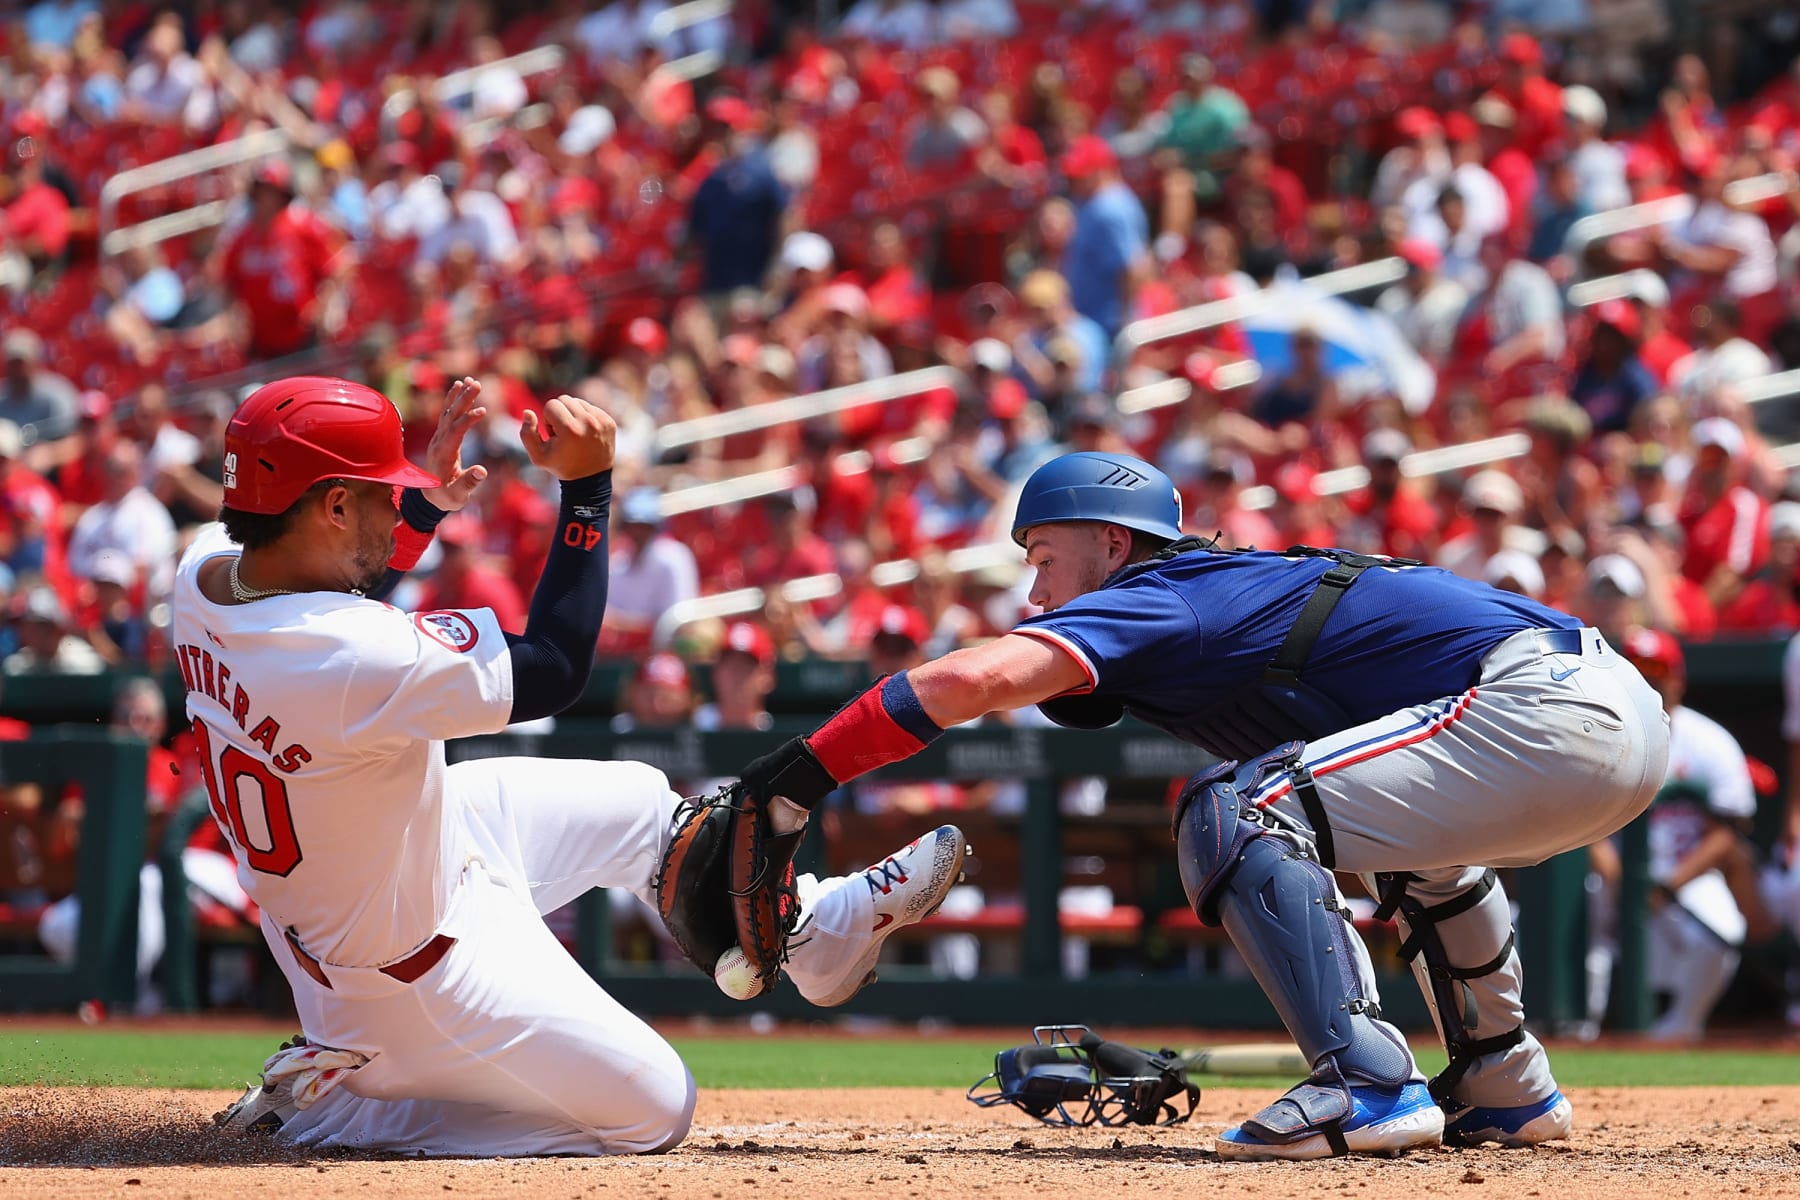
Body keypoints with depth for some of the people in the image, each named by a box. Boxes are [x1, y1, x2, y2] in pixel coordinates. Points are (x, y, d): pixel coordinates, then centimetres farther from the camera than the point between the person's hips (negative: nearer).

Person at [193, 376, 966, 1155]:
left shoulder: (203, 572, -13)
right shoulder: (356, 658, -40)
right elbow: (555, 669, -27)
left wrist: (424, 503, 1)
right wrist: (587, 489, -24)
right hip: (418, 968, -10)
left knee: (638, 801, 22)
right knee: (652, 1112, 2)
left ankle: (822, 926, 41)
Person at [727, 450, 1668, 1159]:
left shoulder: (1158, 598, -2)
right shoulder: (1224, 587, 25)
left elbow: (975, 678, -15)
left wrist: (807, 770, -13)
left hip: (1545, 707, -10)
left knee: (1238, 810, -12)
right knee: (1413, 824, 38)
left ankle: (1370, 1086, -17)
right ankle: (1504, 1088, 35)